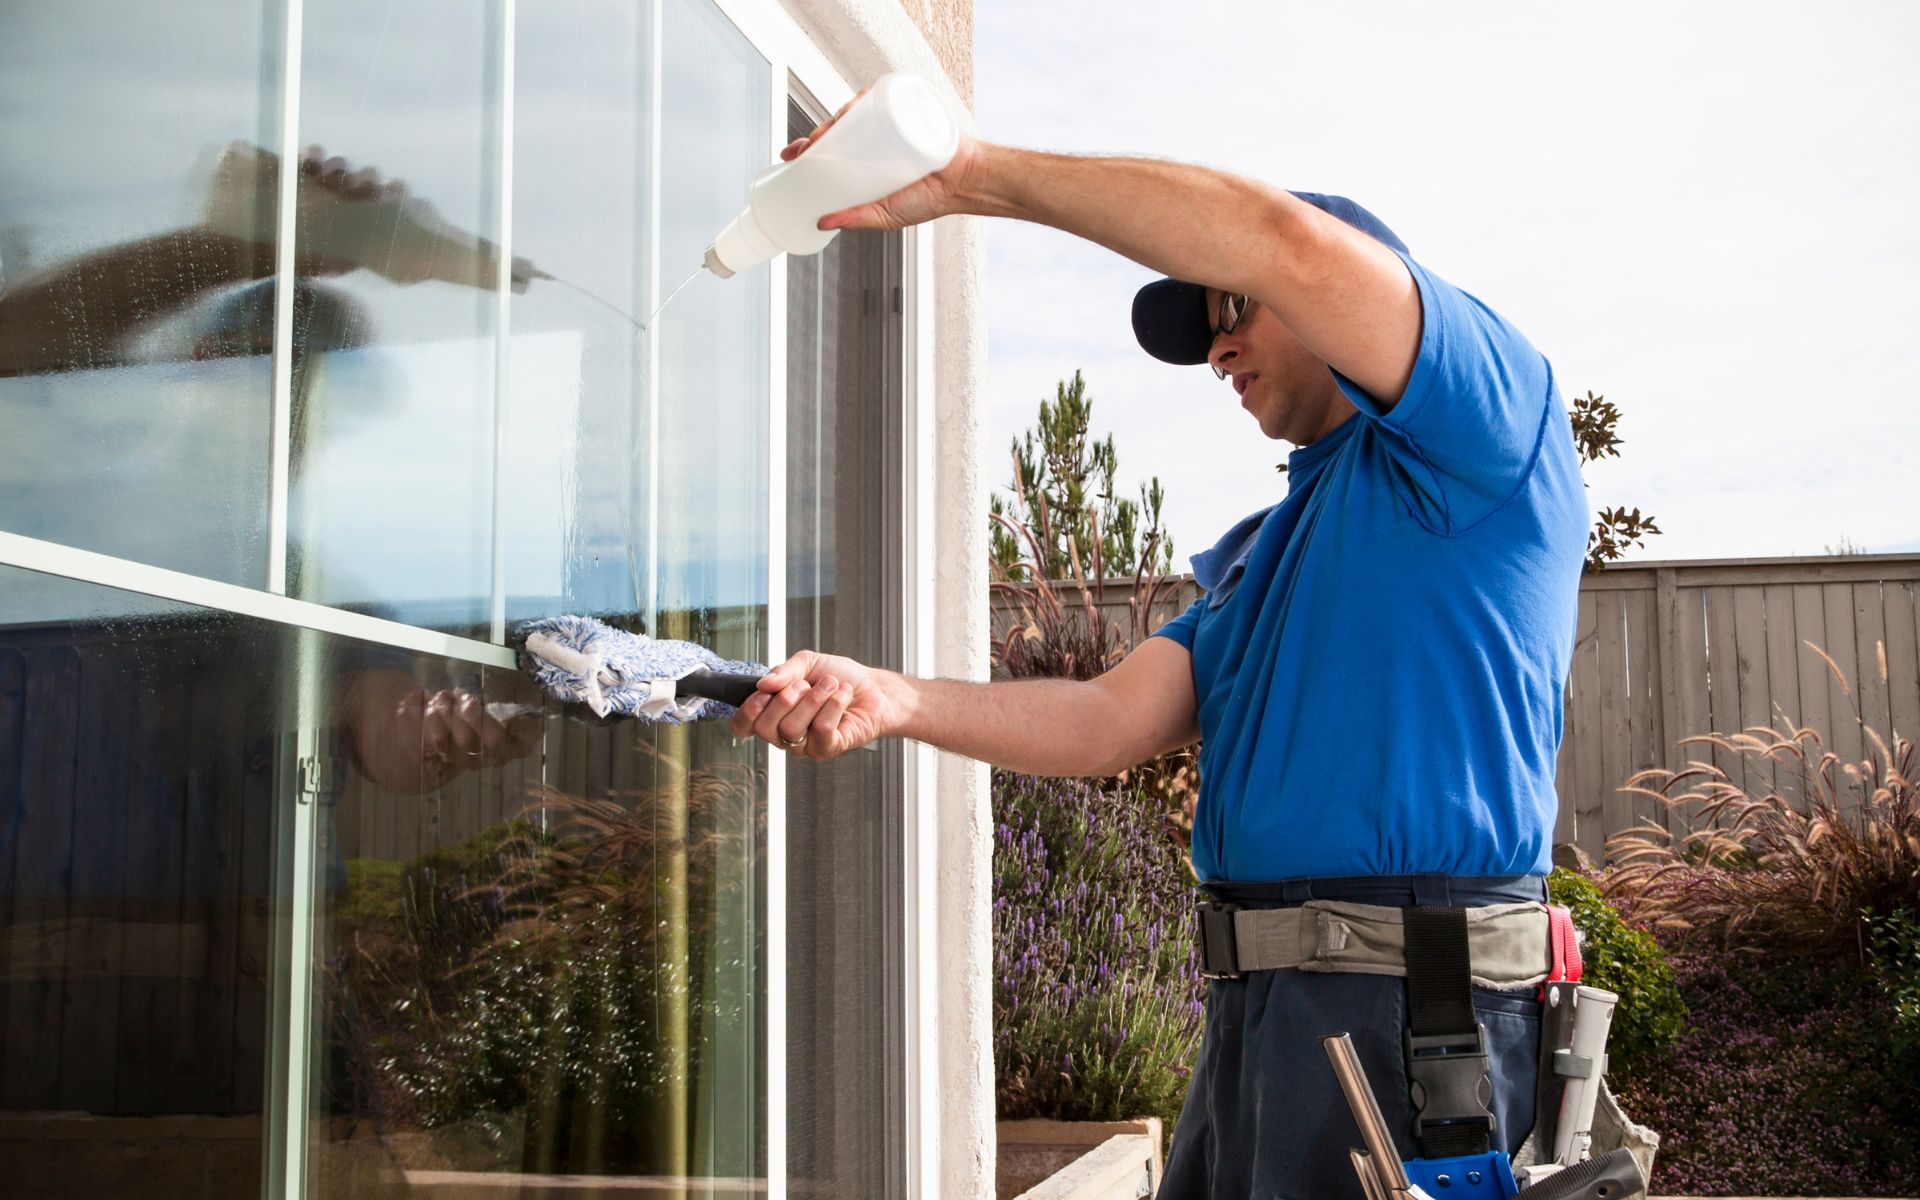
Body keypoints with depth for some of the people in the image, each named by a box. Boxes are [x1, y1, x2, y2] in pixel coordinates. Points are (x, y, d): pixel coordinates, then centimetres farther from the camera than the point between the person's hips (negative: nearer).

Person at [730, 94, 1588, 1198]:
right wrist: (892, 700, -6)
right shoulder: (1257, 555, 24)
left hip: (1411, 1025, -8)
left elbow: (1288, 241, -18)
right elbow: (1112, 723, 9)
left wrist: (977, 173, -13)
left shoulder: (1482, 440, -1)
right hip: (1254, 1021, 8)